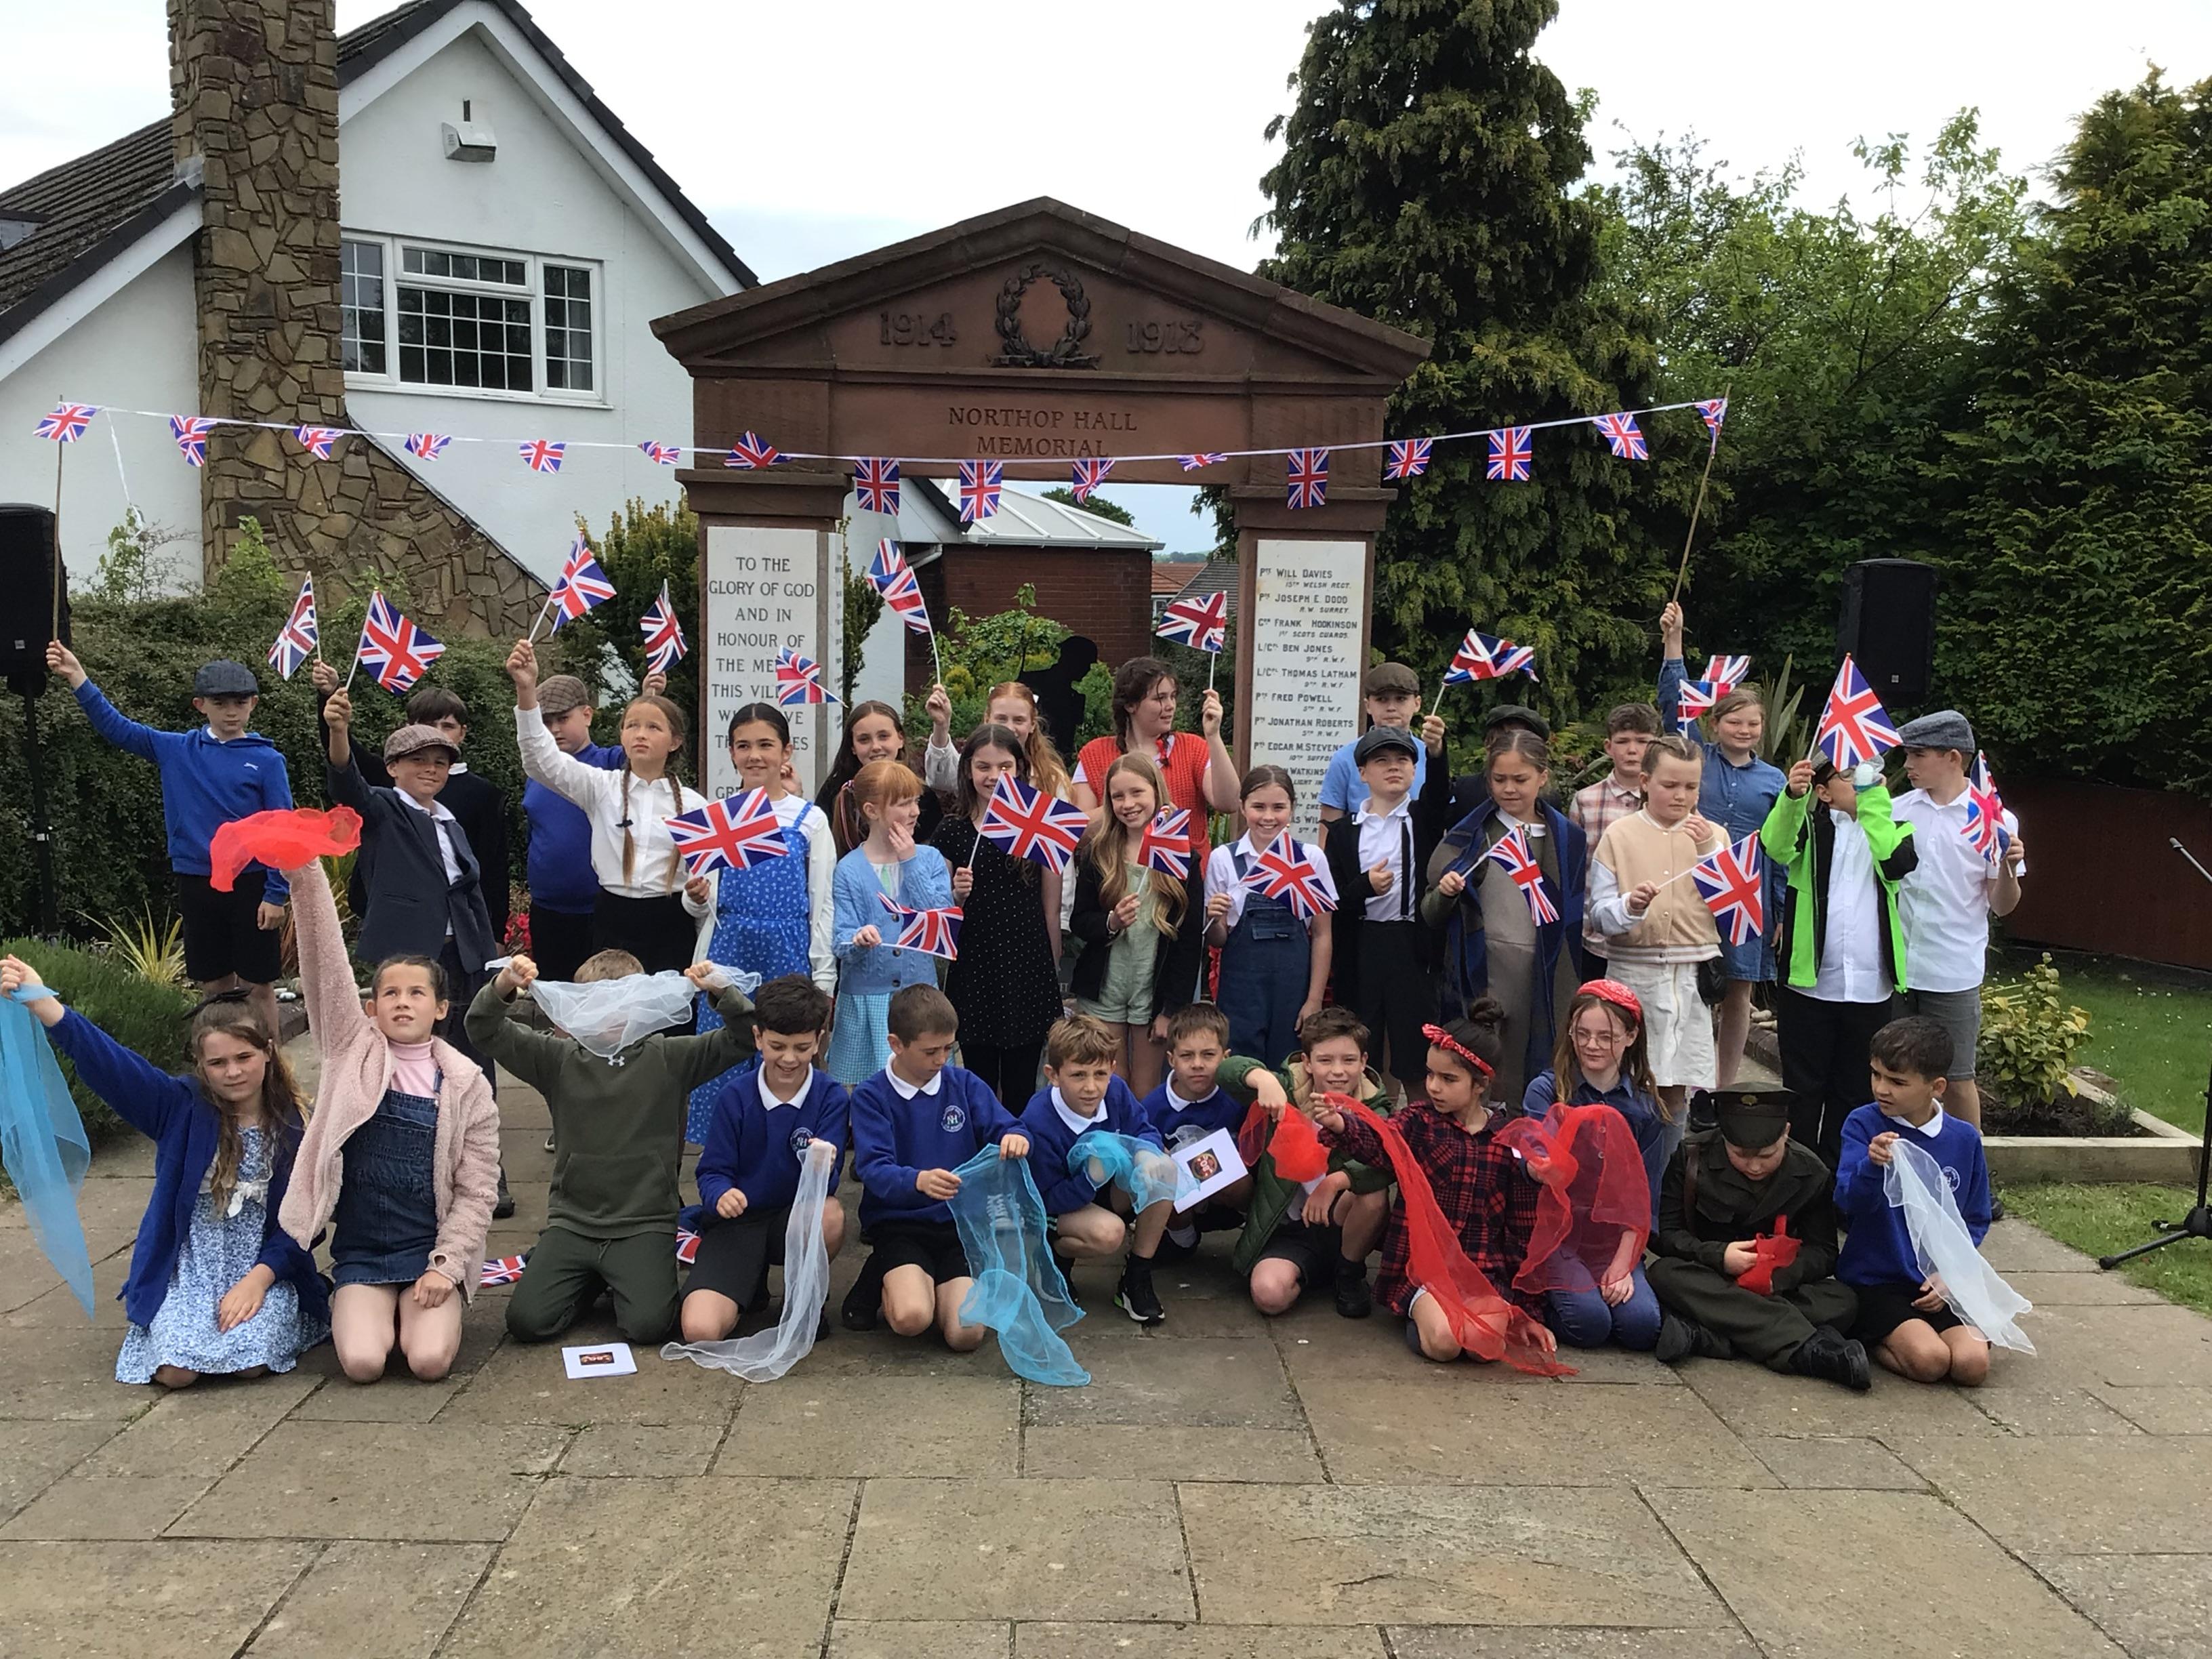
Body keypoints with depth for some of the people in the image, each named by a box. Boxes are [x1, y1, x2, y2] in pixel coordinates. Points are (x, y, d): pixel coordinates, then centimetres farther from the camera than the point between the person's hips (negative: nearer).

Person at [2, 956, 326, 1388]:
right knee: (175, 1371, -21)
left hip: (263, 1268, -1)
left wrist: (259, 1278, -18)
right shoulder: (181, 1108, -4)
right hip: (188, 1268, 1)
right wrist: (41, 1003, -33)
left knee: (250, 1362, -25)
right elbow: (111, 1064, -19)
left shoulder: (292, 1126, -3)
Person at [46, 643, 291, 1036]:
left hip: (250, 885, -3)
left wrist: (276, 894, -10)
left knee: (259, 986, 5)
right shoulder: (177, 750, 4)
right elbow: (116, 727, 7)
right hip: (196, 885, 3)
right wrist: (77, 678, -3)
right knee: (214, 986, 11)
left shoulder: (267, 759, -6)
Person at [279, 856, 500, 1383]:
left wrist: (446, 1265, -11)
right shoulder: (353, 1052, 1)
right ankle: (355, 1307, 15)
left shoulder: (467, 1085, -2)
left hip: (432, 1250, -1)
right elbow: (325, 961, -12)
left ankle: (428, 1302, 13)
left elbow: (478, 1191, -1)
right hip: (359, 1251, 1)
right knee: (362, 1362, -19)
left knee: (430, 1360, -21)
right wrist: (304, 873, -23)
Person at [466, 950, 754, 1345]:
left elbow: (743, 1039, -5)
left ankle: (627, 1274, 16)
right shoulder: (561, 1058, 4)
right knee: (527, 1320, -12)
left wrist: (722, 991, -23)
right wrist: (502, 987, -21)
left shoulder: (668, 1057, 1)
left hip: (646, 1221, -2)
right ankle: (589, 1279, 19)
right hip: (572, 1219, 2)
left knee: (648, 1324, -19)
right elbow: (486, 1033, -1)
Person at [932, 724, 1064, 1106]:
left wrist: (1053, 970, 8)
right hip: (973, 970, 0)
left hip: (1029, 970, 0)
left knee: (1021, 1088, 6)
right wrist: (956, 894, -12)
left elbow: (1051, 907, 7)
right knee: (979, 1084, 6)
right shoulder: (952, 830, 3)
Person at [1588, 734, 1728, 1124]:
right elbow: (1600, 915, -1)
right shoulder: (1619, 835, 4)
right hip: (1634, 974, -1)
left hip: (1695, 975, 1)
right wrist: (1630, 906, -22)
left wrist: (1710, 852, -9)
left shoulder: (1714, 835, 10)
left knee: (1677, 1087, 1)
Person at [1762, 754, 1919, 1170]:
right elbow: (1777, 847, -19)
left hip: (1870, 989, 2)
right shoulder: (1812, 826, 5)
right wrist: (1792, 796, -38)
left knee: (1852, 1092, 12)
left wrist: (1874, 797, -16)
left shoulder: (1894, 826, 9)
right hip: (1808, 983, -2)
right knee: (1803, 1090, 5)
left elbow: (1897, 863, -15)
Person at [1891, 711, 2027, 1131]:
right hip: (1896, 967, 3)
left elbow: (2001, 906, -1)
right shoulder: (1897, 810, 3)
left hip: (1954, 973, -3)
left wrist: (2009, 868, -22)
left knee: (1956, 1078, 6)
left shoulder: (1994, 819, -4)